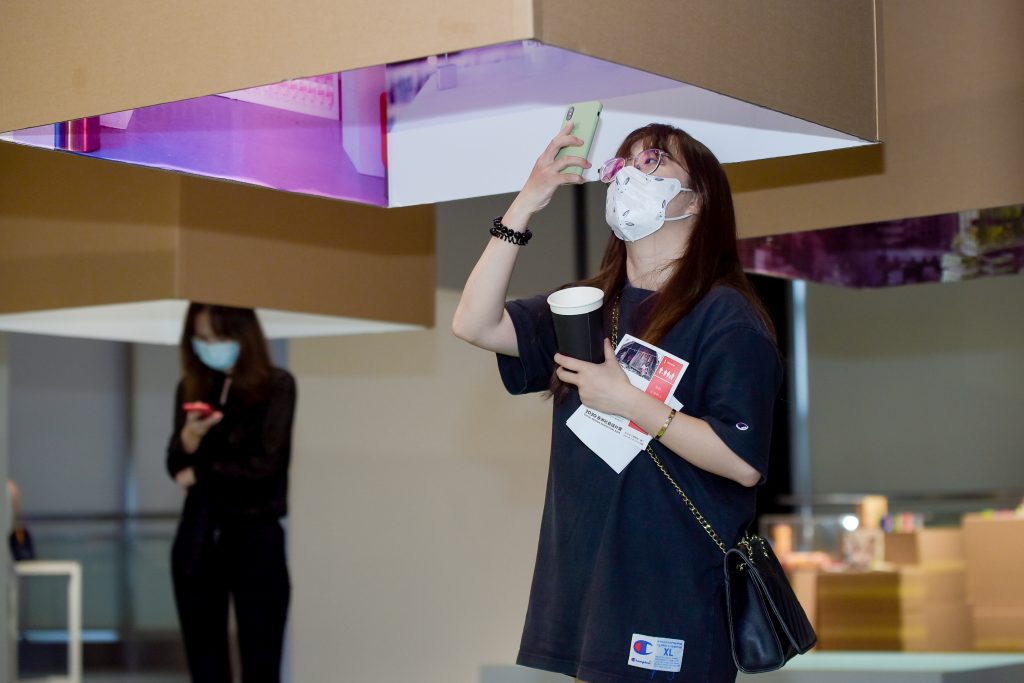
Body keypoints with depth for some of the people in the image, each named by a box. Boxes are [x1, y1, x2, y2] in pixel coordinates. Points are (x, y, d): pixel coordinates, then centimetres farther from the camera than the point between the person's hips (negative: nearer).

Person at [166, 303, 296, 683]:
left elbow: (266, 463, -12)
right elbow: (177, 466, 5)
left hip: (255, 538, -4)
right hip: (198, 539, 5)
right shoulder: (191, 389, 9)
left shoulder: (276, 386, -5)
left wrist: (201, 473, -2)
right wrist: (191, 435, -17)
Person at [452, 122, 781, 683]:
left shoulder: (725, 317, -9)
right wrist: (526, 202, -6)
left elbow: (744, 463, -18)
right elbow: (474, 324, -1)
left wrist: (629, 402, -20)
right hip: (584, 583, 6)